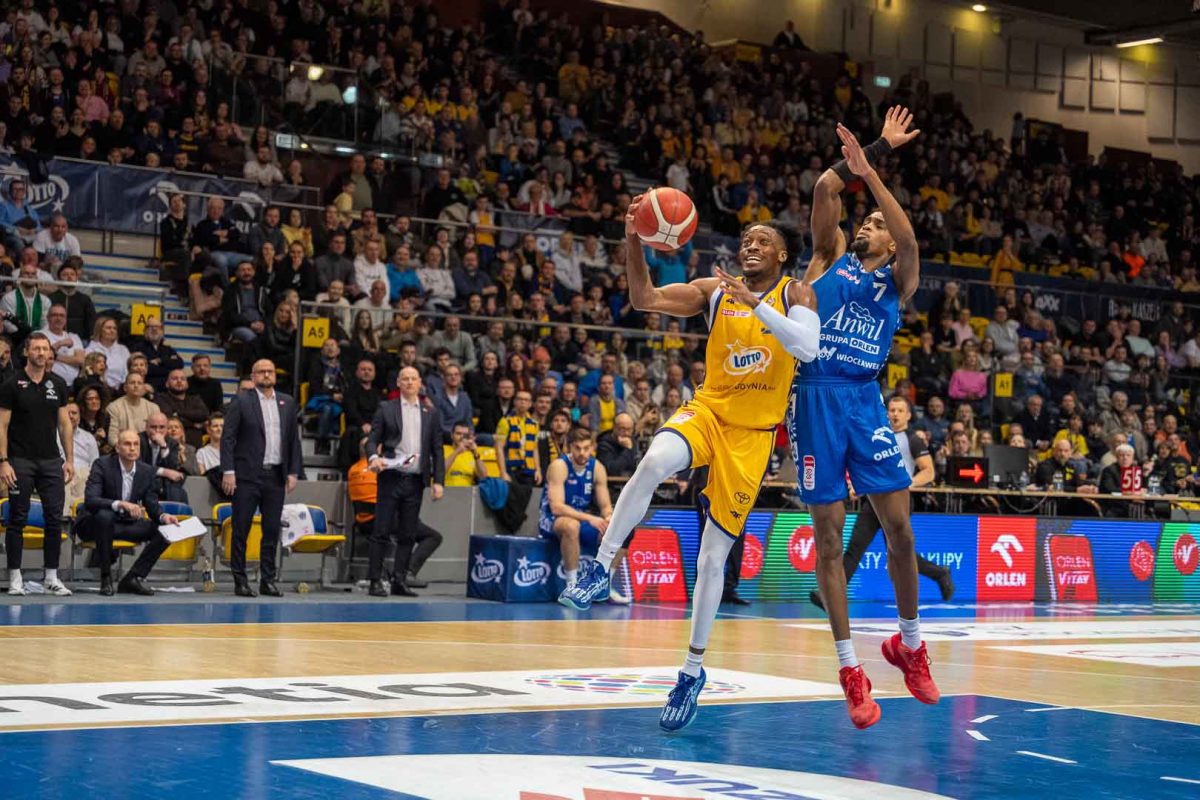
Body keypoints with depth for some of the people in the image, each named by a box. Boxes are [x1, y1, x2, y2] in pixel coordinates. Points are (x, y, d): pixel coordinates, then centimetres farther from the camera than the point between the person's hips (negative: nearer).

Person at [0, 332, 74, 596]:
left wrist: (69, 459, 5)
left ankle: (51, 577, 8)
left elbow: (65, 423, 11)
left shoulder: (57, 384, 8)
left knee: (55, 519, 1)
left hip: (51, 461, 3)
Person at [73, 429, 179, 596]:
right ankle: (105, 578, -25)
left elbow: (152, 504, 4)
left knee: (163, 530, -13)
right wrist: (120, 504, -42)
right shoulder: (102, 465, -15)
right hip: (94, 524, -5)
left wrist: (163, 516, -20)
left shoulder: (147, 471, 0)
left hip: (126, 523, 5)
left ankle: (133, 578, -10)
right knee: (104, 515, -39)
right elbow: (90, 500, -27)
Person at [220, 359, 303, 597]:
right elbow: (227, 437, -4)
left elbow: (294, 440, 13)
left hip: (276, 476, 4)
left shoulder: (287, 403, 12)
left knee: (272, 531, 5)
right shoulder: (241, 401, 0)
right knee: (241, 529, -1)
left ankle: (268, 580, 12)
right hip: (247, 475, -4)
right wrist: (228, 471, -12)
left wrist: (293, 472, 6)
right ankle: (240, 581, 5)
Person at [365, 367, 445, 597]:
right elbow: (372, 439, 2)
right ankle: (375, 581, 0)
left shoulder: (431, 414, 12)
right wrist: (374, 457, -19)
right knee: (382, 532, -3)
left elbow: (437, 450, 11)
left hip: (415, 480, 3)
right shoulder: (386, 409, 5)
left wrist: (438, 481, 3)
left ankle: (400, 581, 10)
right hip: (391, 478, -3)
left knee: (407, 534, 5)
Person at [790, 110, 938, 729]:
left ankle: (908, 643, 18)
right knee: (828, 535, -1)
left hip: (864, 399, 1)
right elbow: (824, 189, 1)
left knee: (899, 526, -4)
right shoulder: (831, 257, 14)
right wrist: (877, 150, 6)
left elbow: (909, 240, -9)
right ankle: (849, 669, 6)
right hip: (816, 398, -1)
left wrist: (869, 171, -12)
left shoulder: (896, 279, 13)